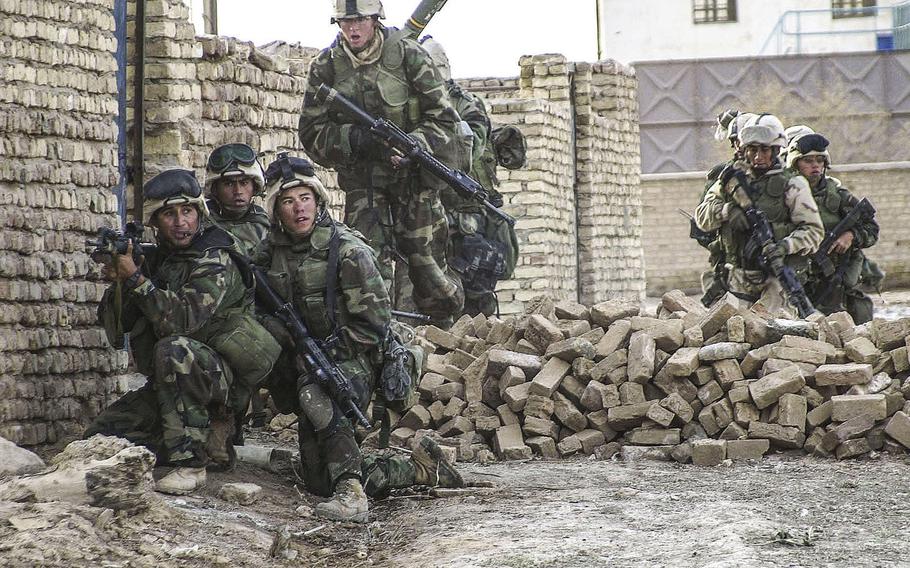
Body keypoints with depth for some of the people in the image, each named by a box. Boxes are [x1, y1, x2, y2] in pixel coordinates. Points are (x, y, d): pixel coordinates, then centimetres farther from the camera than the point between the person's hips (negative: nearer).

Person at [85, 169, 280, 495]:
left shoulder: (216, 259, -13)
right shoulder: (156, 259, 9)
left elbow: (183, 320, -28)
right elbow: (117, 324, 5)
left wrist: (135, 277, -29)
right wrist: (116, 282, -14)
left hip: (220, 372, -8)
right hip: (167, 384, 8)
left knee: (174, 349, -38)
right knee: (101, 436, -2)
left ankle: (191, 464, -30)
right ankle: (207, 435, 7)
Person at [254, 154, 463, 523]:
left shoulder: (347, 250, -13)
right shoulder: (270, 253, 4)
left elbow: (374, 325, -14)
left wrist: (322, 353, -18)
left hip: (352, 362, -6)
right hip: (305, 369, 6)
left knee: (314, 393, -41)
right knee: (319, 483, 1)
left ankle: (351, 493, -43)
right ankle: (420, 468, 16)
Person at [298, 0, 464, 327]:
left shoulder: (408, 56, -8)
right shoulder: (325, 68, -2)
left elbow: (443, 119, -6)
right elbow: (312, 134, -2)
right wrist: (357, 138, -19)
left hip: (413, 174, -1)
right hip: (361, 180, 1)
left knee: (426, 261, 5)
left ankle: (446, 334, 26)